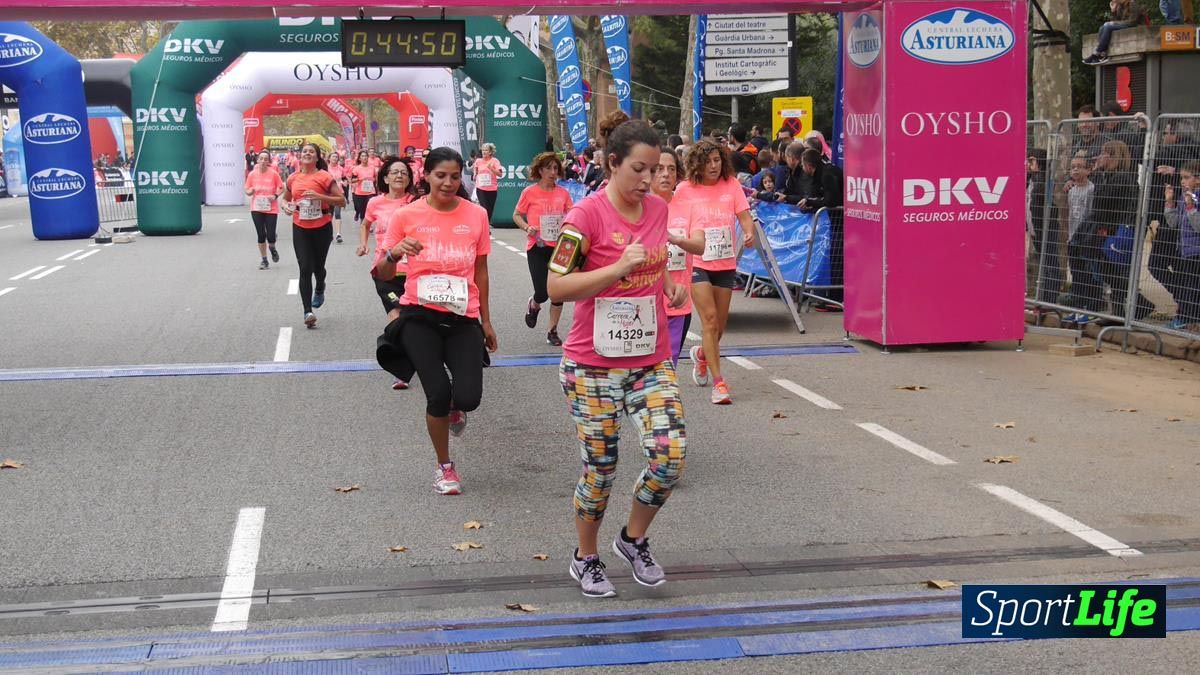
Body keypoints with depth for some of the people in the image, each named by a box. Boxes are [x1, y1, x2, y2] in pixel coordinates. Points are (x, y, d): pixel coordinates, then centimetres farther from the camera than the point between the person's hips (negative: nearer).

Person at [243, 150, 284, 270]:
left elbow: (281, 188, 2)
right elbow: (247, 191, 7)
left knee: (270, 236, -6)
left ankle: (272, 248, 30)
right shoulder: (252, 174, -1)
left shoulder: (273, 173, -6)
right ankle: (264, 260, 17)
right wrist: (250, 191, -15)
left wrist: (275, 196, -16)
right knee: (261, 235, 3)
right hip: (257, 209, 2)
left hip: (271, 209, -2)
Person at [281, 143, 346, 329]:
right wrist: (286, 206, -3)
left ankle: (319, 289, 49)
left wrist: (320, 196, -22)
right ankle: (308, 312, -10)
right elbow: (286, 198, 21)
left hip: (322, 228, -2)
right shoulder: (293, 179, 3)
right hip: (300, 229, 2)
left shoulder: (324, 177, -8)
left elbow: (341, 200, -10)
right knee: (305, 269, -8)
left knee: (318, 266, 12)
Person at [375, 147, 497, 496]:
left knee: (469, 397, -13)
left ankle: (454, 408, 29)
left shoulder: (476, 215, 2)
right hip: (419, 316, -1)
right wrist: (393, 254, -21)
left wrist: (486, 321, 14)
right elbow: (382, 275, 1)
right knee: (438, 393, -10)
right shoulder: (406, 215, -3)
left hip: (463, 318, 1)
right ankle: (444, 466, 16)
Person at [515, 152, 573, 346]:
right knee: (542, 293, -9)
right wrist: (527, 228, -12)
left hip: (559, 246, 3)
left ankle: (552, 331, 18)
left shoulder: (563, 193, 5)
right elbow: (516, 215, 6)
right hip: (537, 247, -3)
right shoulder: (530, 192, -3)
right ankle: (533, 305, 29)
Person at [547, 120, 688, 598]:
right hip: (594, 364, -5)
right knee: (600, 468, 4)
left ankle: (634, 540, 18)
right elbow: (556, 287, -18)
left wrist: (670, 288, 5)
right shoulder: (587, 214, -13)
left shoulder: (658, 208, 6)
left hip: (651, 361, 5)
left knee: (670, 455, -8)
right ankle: (586, 558, 28)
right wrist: (620, 267, -24)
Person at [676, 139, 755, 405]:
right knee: (710, 320, -14)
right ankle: (718, 383, -13)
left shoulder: (732, 185, 3)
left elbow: (744, 215, -3)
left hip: (726, 263, 3)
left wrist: (749, 232, -23)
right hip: (696, 262, -3)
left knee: (720, 323, 12)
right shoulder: (685, 189, -2)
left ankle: (701, 354, 45)